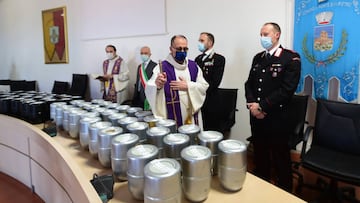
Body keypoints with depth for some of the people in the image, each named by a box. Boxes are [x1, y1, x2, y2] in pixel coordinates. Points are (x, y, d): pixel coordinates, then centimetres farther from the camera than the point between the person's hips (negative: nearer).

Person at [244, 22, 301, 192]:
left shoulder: (291, 58, -8)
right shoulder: (258, 58, 12)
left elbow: (286, 90, -17)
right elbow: (249, 83, 11)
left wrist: (261, 106, -16)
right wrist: (252, 105, -6)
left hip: (277, 118, -5)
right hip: (256, 116, 6)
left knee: (280, 159, 8)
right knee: (259, 156, 18)